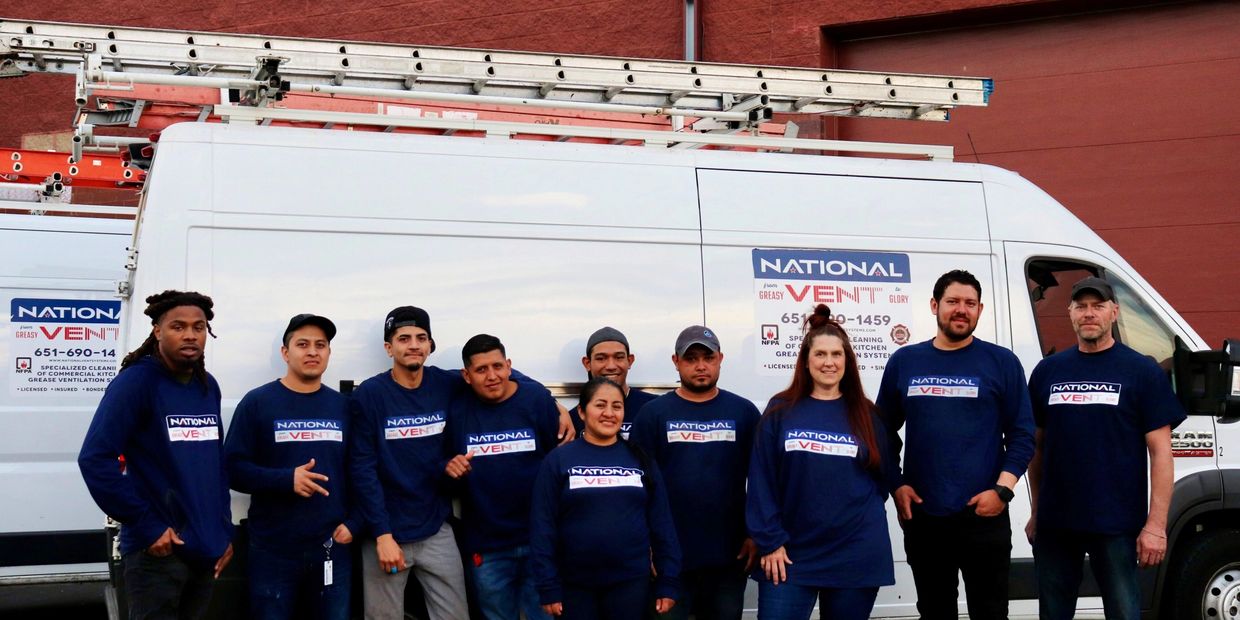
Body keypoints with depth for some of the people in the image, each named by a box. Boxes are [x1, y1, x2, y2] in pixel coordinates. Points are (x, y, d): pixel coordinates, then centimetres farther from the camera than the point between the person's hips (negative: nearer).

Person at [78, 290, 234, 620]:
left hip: (206, 549, 7)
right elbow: (95, 459, -18)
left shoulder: (208, 386, 11)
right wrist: (146, 526, -18)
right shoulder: (136, 381, -10)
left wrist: (225, 530, 12)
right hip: (158, 551, -7)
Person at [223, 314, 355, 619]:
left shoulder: (343, 405, 9)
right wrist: (287, 479, -19)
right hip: (273, 549, -3)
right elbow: (233, 468, -6)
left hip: (333, 547, 3)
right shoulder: (257, 402, 0)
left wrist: (353, 524, -2)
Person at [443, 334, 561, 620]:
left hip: (540, 541, -2)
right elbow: (443, 465, 9)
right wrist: (449, 469, -11)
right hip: (486, 547, 2)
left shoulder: (537, 400, -5)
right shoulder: (457, 411, 0)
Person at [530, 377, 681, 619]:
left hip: (631, 583, 1)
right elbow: (543, 526, -3)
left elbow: (661, 523, 6)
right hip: (575, 585, -1)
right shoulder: (559, 460, -1)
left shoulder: (640, 459, 6)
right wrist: (548, 588, -7)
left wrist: (668, 583, 1)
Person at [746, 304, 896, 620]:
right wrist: (770, 542, -7)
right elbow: (762, 482, -2)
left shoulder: (866, 415, 7)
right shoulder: (780, 412, 2)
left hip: (857, 556, 1)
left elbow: (883, 477, 13)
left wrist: (860, 518, 5)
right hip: (791, 555, -1)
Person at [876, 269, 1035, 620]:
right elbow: (884, 431, 12)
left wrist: (1002, 489, -11)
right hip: (921, 515, 3)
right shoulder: (904, 362, 7)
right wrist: (896, 485, 1)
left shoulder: (1002, 363, 0)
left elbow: (1022, 434, -1)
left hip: (984, 515, -2)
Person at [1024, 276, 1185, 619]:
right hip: (1054, 524, 4)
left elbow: (1160, 452, -5)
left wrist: (1156, 525, -12)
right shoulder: (1048, 371, 9)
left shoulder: (1143, 372, -2)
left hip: (1116, 526, -3)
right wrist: (1036, 512, 12)